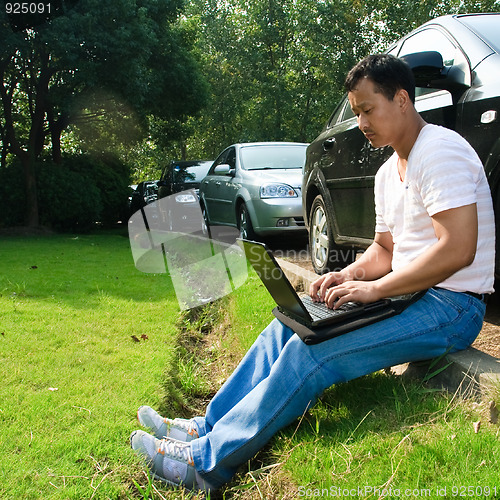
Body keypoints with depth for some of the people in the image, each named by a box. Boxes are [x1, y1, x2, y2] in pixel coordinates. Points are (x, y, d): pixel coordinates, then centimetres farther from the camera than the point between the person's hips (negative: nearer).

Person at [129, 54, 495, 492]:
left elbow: (458, 249, -25)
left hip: (453, 306, -9)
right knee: (288, 326, -1)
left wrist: (374, 288, -22)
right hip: (409, 292, 9)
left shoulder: (440, 151, -15)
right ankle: (206, 428, 2)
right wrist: (351, 275, 0)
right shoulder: (388, 173, 16)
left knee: (311, 352, -25)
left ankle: (206, 463, -15)